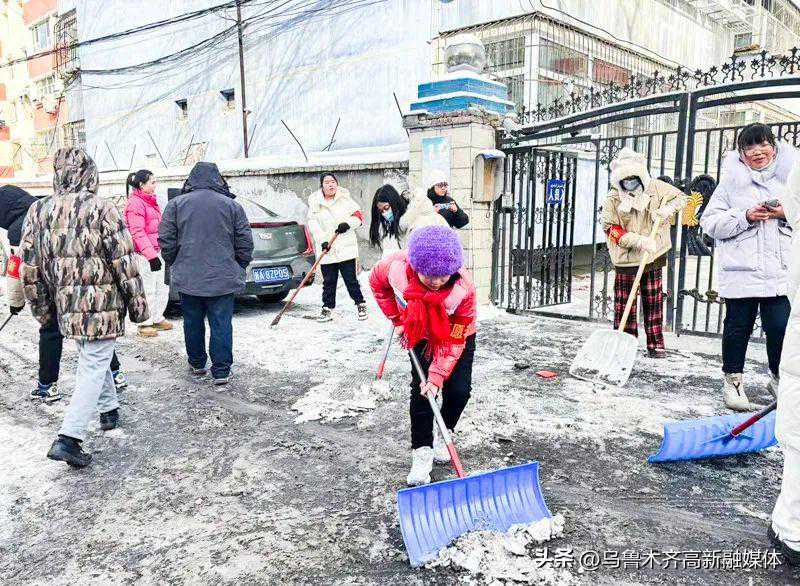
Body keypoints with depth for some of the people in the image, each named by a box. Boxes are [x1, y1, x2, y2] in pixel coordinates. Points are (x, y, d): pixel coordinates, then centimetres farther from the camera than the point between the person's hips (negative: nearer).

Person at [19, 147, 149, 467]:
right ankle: (68, 438, -6)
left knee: (91, 358, 24)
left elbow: (29, 267, 5)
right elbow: (125, 263, -12)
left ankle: (109, 408, 39)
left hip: (66, 306, 6)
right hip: (102, 304, -5)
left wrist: (42, 308, 16)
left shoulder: (38, 211, 3)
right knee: (94, 366, 0)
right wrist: (137, 304, -3)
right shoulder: (101, 209, -12)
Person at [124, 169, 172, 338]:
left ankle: (157, 319, 29)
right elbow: (138, 233, -19)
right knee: (148, 289, -3)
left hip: (155, 252, 10)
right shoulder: (135, 204, -13)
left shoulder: (150, 201, 17)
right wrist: (152, 256, -23)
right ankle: (144, 324, 9)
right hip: (143, 255, -10)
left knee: (162, 287, 15)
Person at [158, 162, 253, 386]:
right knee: (221, 325, 3)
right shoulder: (232, 205, 1)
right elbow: (245, 242, 3)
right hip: (223, 278, -1)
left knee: (193, 323, 15)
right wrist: (240, 268, 16)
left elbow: (166, 241, 2)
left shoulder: (176, 204, 1)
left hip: (187, 277, 1)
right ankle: (221, 371, 6)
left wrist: (174, 264, 18)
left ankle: (197, 364, 28)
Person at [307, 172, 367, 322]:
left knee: (351, 279, 1)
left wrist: (348, 223, -14)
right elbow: (313, 224, -3)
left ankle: (360, 304, 15)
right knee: (328, 281, 6)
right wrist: (322, 240, -17)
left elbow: (358, 216, 6)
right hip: (326, 250, 1)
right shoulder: (315, 203, 4)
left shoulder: (345, 199, 5)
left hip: (346, 248, -1)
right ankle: (328, 307, 18)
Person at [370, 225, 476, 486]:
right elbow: (377, 282, -8)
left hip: (458, 336, -1)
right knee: (421, 389, -9)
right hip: (421, 335, 1)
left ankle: (444, 435, 20)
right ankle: (422, 451, 1)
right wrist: (397, 319, -6)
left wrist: (437, 375, -32)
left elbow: (453, 341, -27)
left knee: (459, 389, -7)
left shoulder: (463, 289, -38)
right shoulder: (397, 266, -35)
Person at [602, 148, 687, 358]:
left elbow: (680, 197, 13)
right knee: (624, 305, 0)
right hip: (625, 261, -2)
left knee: (653, 302, 9)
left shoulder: (655, 188, -1)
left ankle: (656, 345, 20)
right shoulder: (612, 199, -8)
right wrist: (639, 241, -24)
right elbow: (612, 230, -13)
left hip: (653, 257, 2)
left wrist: (667, 208, -10)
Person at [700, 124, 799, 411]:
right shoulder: (731, 180, 4)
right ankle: (733, 381, 21)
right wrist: (745, 217, -14)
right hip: (740, 270, -1)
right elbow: (710, 222, -2)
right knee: (738, 326, 5)